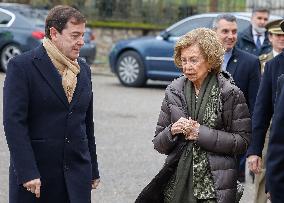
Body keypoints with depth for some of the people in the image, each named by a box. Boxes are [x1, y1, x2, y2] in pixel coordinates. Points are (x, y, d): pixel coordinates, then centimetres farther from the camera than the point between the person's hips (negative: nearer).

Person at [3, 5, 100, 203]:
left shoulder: (84, 70, 13)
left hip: (78, 173, 5)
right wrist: (27, 172, -19)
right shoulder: (21, 66, -6)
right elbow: (14, 121, -13)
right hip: (36, 173, -5)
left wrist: (93, 171, 18)